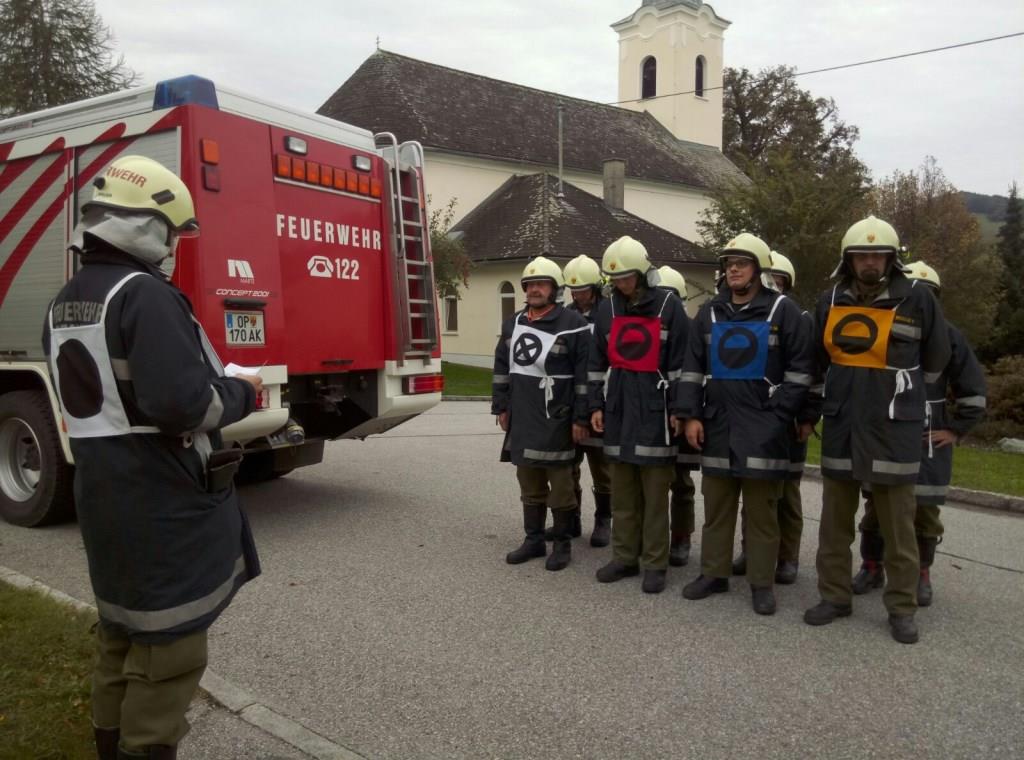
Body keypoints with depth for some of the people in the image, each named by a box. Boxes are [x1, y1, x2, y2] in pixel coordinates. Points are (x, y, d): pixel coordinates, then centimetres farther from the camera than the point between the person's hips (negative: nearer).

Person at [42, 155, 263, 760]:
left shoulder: (65, 303, 10)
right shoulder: (144, 294, -20)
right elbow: (182, 401, -30)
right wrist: (243, 393, -10)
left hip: (103, 495, 10)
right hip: (164, 503, -10)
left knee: (123, 631, 23)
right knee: (169, 644, 2)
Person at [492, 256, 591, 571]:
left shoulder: (573, 325, -9)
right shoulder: (513, 323, 12)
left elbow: (584, 376, -11)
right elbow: (502, 368, 17)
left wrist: (581, 418, -13)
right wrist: (501, 407, 13)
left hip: (556, 421, -6)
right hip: (521, 420, 6)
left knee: (559, 485, 3)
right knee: (529, 483, 14)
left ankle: (562, 544, 15)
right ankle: (534, 539, 26)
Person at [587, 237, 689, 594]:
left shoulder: (668, 305, -3)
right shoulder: (607, 308, 10)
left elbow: (680, 362, -4)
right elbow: (598, 362, 12)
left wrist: (677, 409, -7)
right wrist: (596, 405, 7)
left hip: (654, 406, -4)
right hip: (618, 406, 5)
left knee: (655, 491, 1)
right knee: (621, 490, 11)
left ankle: (655, 564, 10)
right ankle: (624, 558, 22)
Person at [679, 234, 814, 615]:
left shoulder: (784, 311, -1)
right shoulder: (710, 313, 11)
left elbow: (799, 370, -2)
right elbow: (693, 368, 12)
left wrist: (778, 416, -8)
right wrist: (692, 415, 3)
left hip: (762, 426, -4)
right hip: (717, 423, 4)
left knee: (762, 510, 2)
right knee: (716, 506, 10)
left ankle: (762, 582, 12)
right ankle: (713, 573, 21)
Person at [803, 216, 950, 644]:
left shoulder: (917, 300, -5)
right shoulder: (831, 302, 4)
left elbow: (935, 358, 9)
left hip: (894, 429, -3)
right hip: (840, 427, 3)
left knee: (897, 523, 5)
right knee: (835, 519, 11)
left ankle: (902, 608, 17)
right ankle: (834, 596, 23)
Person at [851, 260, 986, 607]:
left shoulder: (947, 334, -1)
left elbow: (973, 388, 4)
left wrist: (957, 430, -1)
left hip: (927, 441, 0)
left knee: (924, 510, 6)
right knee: (876, 506, 8)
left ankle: (921, 574, 21)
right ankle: (872, 567, 22)